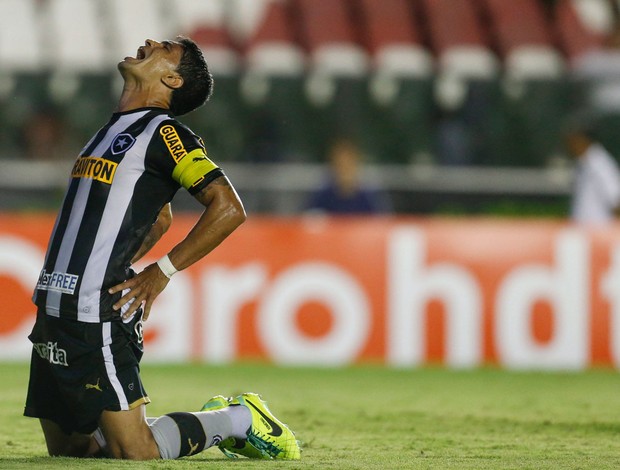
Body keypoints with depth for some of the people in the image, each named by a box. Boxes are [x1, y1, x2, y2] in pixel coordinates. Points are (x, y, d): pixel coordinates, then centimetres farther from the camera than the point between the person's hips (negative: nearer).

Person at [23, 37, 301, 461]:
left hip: (96, 317, -9)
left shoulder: (163, 132, -8)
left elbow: (229, 209, -17)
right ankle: (212, 421, 21)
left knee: (133, 452, -12)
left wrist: (163, 272, -15)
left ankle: (237, 420, 11)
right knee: (68, 451, 9)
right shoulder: (114, 130, 19)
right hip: (55, 313, 9)